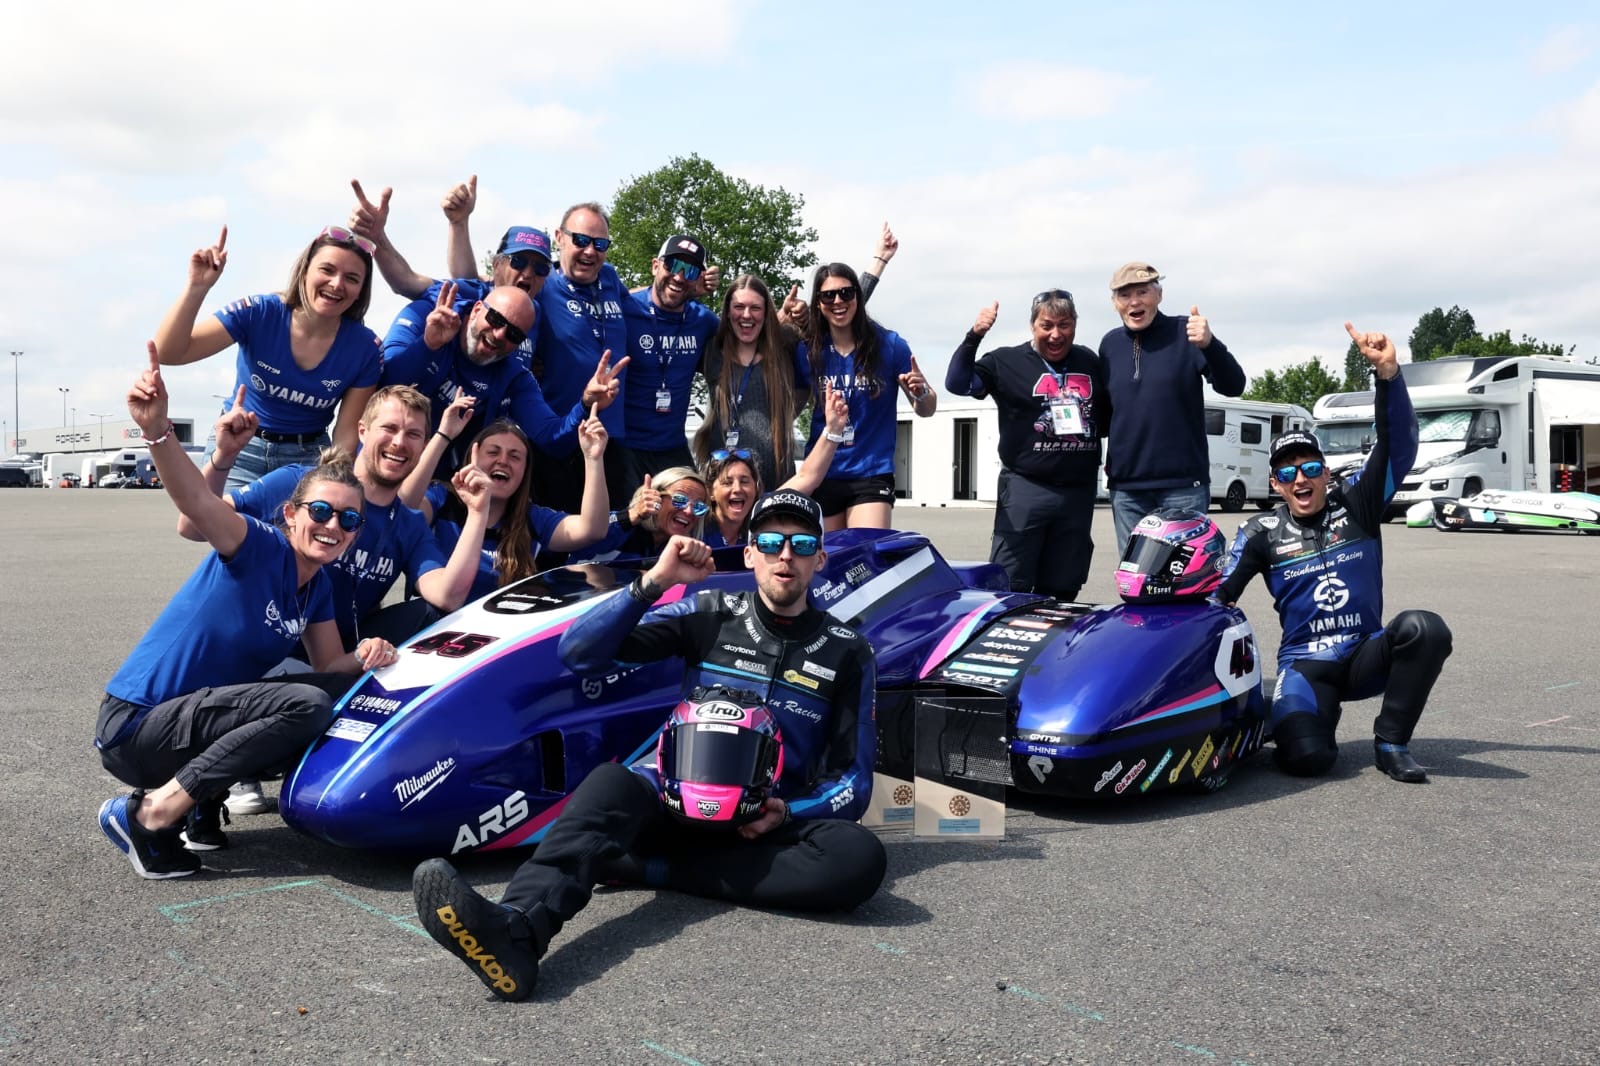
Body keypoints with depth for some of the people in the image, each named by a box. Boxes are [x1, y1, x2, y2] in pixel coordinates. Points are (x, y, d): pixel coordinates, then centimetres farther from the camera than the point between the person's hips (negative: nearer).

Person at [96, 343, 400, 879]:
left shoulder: (317, 587, 6)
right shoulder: (259, 546, -16)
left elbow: (330, 668, 7)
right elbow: (196, 500, -35)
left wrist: (364, 657, -16)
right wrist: (157, 429, -53)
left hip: (193, 720, 8)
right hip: (133, 730, -8)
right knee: (307, 706, -26)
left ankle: (203, 803, 3)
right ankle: (151, 813, -18)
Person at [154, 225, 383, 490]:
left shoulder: (365, 348, -13)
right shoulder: (258, 314, -15)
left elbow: (347, 434, -7)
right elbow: (167, 354, -20)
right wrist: (197, 288, -32)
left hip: (308, 457, 1)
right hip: (238, 449, 0)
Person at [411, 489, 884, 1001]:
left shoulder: (847, 651, 8)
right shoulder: (711, 614, 7)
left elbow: (854, 778, 8)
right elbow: (579, 652, -2)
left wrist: (788, 813, -12)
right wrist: (655, 580, -14)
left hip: (771, 823, 0)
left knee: (860, 856, -33)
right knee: (613, 782, -34)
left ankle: (645, 867, -28)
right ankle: (517, 928, -60)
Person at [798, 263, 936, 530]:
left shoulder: (888, 345, -2)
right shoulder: (808, 351, 2)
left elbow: (926, 409, 4)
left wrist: (920, 393, -20)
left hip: (872, 474, -2)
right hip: (822, 475, 3)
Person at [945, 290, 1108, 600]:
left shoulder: (1090, 363, 12)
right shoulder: (1008, 362, -1)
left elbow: (1108, 417, 22)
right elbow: (956, 384, -14)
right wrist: (974, 336, -25)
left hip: (1079, 491, 4)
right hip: (1025, 489, -4)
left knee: (1061, 592, 12)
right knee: (1010, 588, -6)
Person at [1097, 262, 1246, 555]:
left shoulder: (1185, 333, -2)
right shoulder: (1110, 344, 10)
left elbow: (1233, 386, -12)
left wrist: (1209, 345, -31)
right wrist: (1102, 458, 10)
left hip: (1183, 484, -4)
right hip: (1126, 488, 4)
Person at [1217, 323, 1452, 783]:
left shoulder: (1356, 504, 3)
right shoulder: (1262, 534, 3)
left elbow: (1398, 445, -10)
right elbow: (1220, 595, 4)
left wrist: (1387, 373, -24)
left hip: (1367, 656, 2)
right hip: (1306, 664, -2)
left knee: (1423, 628, -31)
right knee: (1305, 756, -29)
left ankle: (1391, 741, -11)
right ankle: (1281, 715, 11)